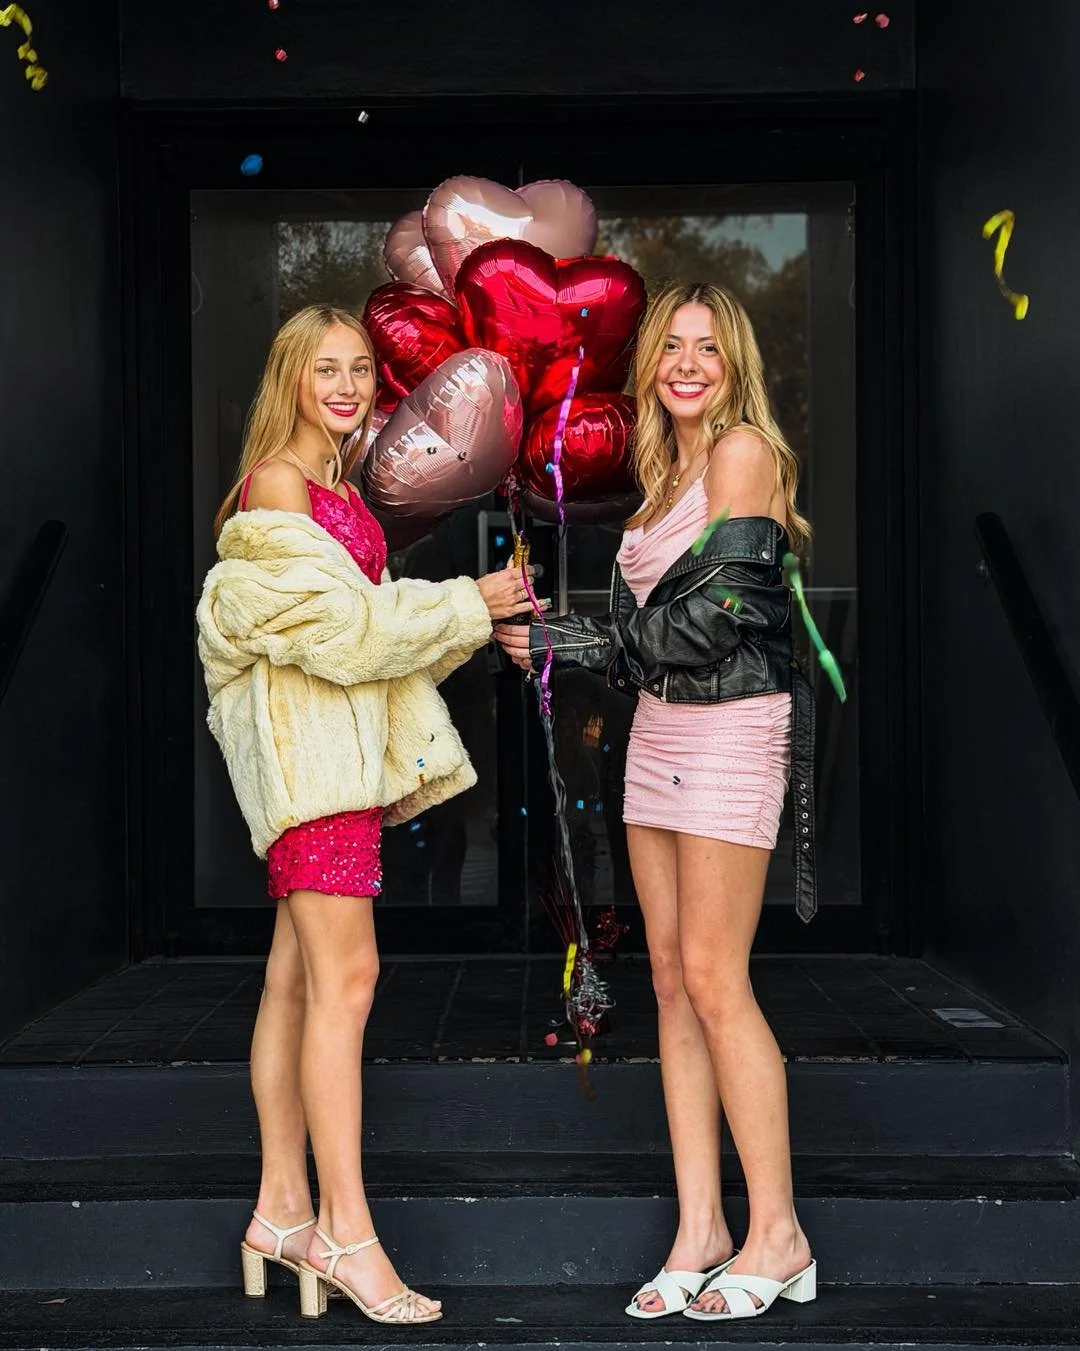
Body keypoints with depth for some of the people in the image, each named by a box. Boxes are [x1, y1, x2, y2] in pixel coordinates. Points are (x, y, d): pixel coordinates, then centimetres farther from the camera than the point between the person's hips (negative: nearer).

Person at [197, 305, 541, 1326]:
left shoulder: (339, 485, 19)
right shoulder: (276, 483, -8)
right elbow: (341, 623, -14)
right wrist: (467, 606, -8)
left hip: (349, 740, 9)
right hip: (305, 741, -9)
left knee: (298, 976, 9)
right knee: (345, 977, -12)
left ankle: (283, 1211, 15)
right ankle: (345, 1233, -9)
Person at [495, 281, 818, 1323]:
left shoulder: (743, 449, -8)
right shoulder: (666, 469, 17)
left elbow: (718, 614, -15)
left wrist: (580, 643, -10)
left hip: (731, 728, -8)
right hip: (659, 730, 8)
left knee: (714, 981, -8)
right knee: (672, 983, 5)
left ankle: (778, 1236, 3)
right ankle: (699, 1230, 11)